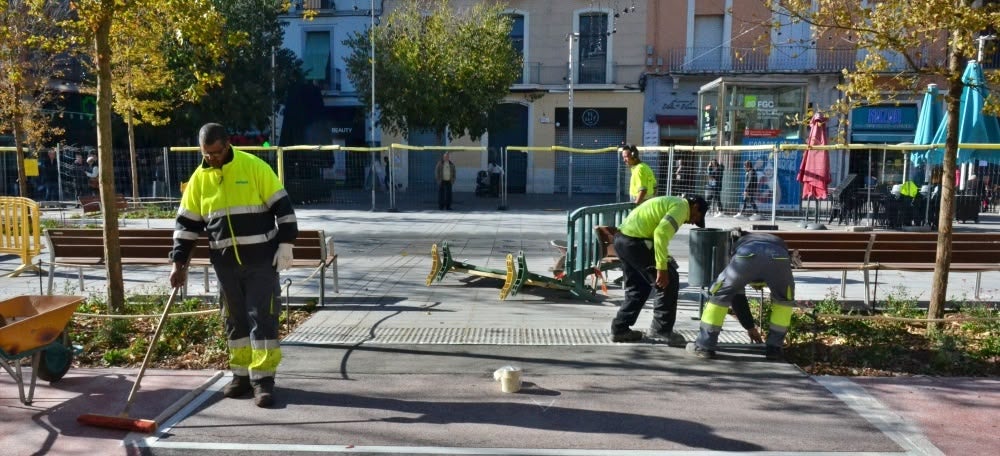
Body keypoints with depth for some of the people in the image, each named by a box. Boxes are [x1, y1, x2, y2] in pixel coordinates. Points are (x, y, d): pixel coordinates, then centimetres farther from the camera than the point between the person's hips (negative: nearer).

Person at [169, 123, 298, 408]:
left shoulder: (255, 167, -8)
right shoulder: (199, 178, 4)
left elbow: (282, 206, -7)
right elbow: (187, 223, 8)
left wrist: (285, 245, -12)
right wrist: (179, 262, 4)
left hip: (261, 260, -4)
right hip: (225, 263, 5)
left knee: (262, 317, -3)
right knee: (235, 320, 12)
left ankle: (264, 379, 2)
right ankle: (242, 374, 24)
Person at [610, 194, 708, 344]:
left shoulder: (670, 202, 26)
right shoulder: (681, 206, -4)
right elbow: (661, 233, -19)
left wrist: (665, 262, 35)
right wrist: (662, 268, -19)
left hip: (622, 238, 10)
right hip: (634, 241, -10)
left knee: (638, 287, 20)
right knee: (668, 281, 2)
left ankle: (620, 329, 21)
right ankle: (662, 329, 9)